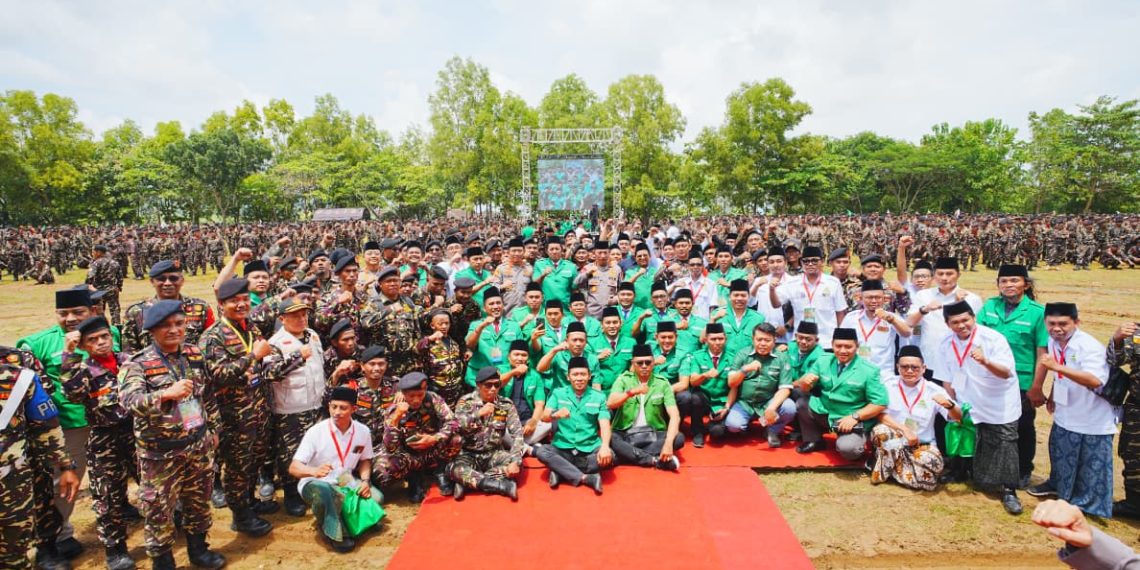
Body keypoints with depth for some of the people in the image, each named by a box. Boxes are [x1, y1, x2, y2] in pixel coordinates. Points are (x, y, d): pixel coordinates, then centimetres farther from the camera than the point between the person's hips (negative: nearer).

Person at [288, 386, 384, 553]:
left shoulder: (363, 431, -6)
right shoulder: (315, 432, -17)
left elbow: (365, 460, 11)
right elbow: (293, 468, -20)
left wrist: (365, 480, -9)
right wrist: (314, 471, -42)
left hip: (345, 482, 4)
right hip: (315, 483, -4)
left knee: (375, 497, -21)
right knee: (324, 492, -39)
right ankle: (335, 532, -13)